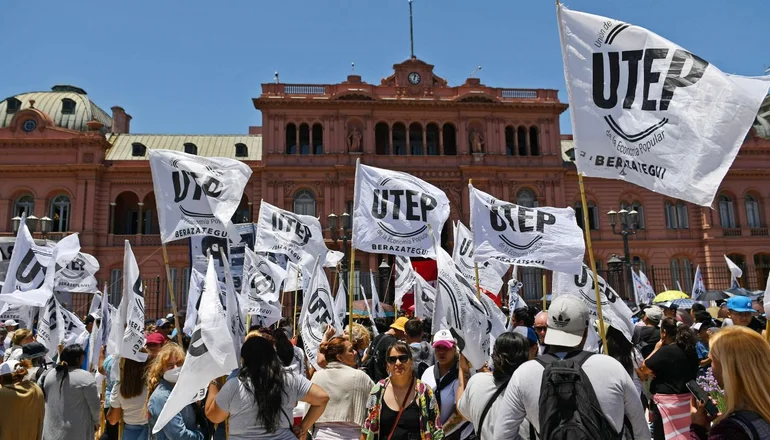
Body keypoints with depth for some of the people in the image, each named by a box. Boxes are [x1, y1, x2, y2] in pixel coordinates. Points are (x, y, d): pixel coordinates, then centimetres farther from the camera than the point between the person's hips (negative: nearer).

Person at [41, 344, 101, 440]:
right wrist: (96, 422, 4)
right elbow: (94, 405, -12)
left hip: (51, 432, 6)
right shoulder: (85, 377, -17)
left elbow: (45, 401, 13)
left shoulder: (49, 375, 3)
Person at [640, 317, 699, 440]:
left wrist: (656, 349, -4)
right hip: (687, 399, 8)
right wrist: (658, 371, 8)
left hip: (667, 401, -8)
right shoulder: (691, 350, 6)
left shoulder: (666, 351, -18)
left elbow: (644, 369, -11)